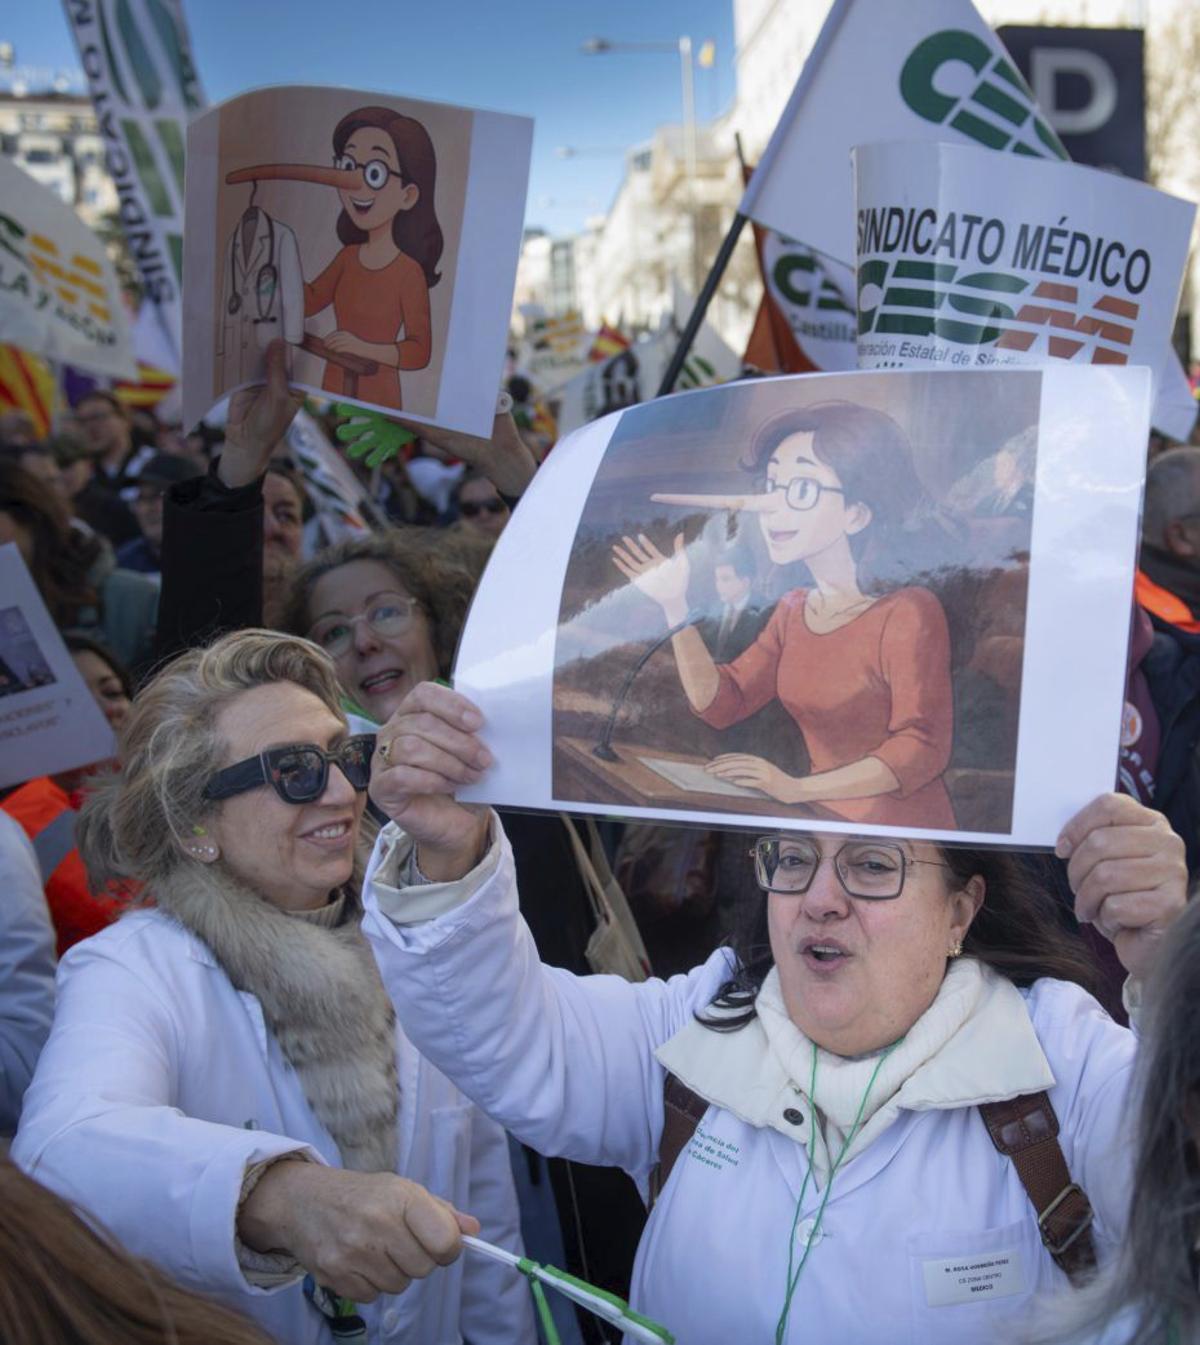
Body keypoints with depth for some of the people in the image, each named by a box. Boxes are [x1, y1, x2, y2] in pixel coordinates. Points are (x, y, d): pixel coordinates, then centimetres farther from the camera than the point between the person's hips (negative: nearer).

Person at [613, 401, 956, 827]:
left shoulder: (907, 613, -14)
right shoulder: (793, 610, 10)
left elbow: (922, 748, -18)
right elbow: (721, 704, 6)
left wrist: (797, 789, -23)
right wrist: (674, 606, -3)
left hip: (902, 830, -6)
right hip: (826, 820, 6)